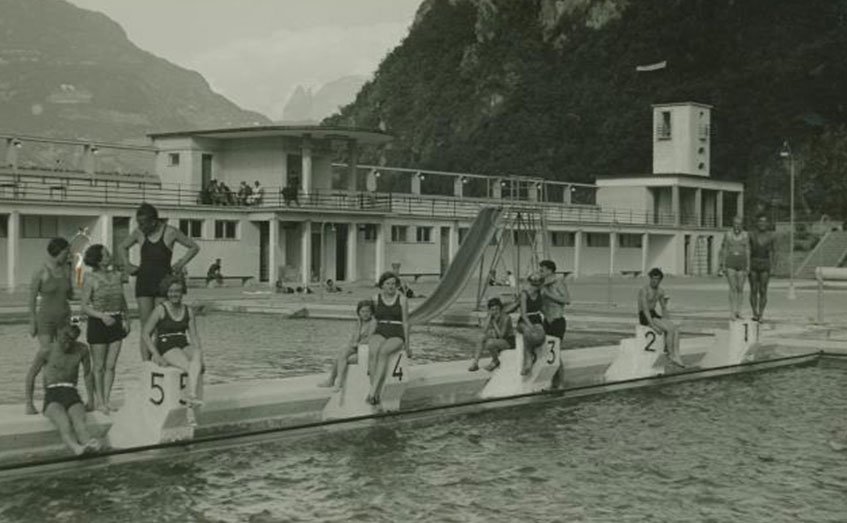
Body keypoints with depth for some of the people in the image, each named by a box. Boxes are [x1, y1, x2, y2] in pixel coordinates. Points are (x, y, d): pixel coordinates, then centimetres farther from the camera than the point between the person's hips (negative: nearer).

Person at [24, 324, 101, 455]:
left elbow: (88, 374, 18)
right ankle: (76, 448, -67)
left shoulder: (82, 349, 3)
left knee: (79, 420, -36)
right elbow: (31, 375, 9)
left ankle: (88, 443, -66)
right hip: (52, 396, -2)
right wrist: (29, 404, 8)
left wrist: (90, 401, 15)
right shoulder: (46, 351, -3)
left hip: (72, 395, 2)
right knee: (64, 423, -38)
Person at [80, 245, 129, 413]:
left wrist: (126, 319, 7)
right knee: (99, 367, 4)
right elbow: (85, 307, -9)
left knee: (111, 366, 4)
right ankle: (99, 401, 16)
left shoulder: (117, 276, 5)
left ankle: (106, 400, 12)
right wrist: (102, 316, -22)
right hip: (97, 323, -4)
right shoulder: (91, 280, -9)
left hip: (116, 323, 4)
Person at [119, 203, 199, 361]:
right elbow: (122, 247, 25)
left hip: (163, 281, -2)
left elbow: (194, 247, 7)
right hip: (143, 281, 2)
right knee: (145, 326, -2)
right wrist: (127, 264, 10)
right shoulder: (139, 234, 5)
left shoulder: (170, 232, -4)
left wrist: (181, 264, -3)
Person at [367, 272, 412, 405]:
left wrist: (407, 345, 0)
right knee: (373, 352, -35)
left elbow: (405, 323, 5)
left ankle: (372, 392, -43)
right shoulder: (376, 299, 9)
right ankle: (377, 394, -39)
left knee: (383, 352, -36)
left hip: (396, 336, -1)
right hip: (379, 334, 1)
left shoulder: (402, 300, 5)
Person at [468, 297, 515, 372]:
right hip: (497, 341, 6)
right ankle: (475, 363, -22)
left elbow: (501, 335, -23)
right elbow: (484, 331, -18)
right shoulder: (489, 317, -3)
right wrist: (490, 316, -20)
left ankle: (495, 361, -4)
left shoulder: (506, 318, -20)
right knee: (482, 338, -19)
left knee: (490, 343, -32)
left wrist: (494, 322, -22)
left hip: (508, 341, -6)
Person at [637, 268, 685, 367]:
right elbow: (645, 309, -23)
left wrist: (666, 321, 2)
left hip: (654, 315, 8)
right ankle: (670, 354, -11)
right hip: (644, 317, -8)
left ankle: (676, 356, -22)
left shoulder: (660, 291, 9)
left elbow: (664, 308, 18)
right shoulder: (644, 290, -16)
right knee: (669, 330, -25)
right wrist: (653, 325, -28)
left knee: (676, 328, -16)